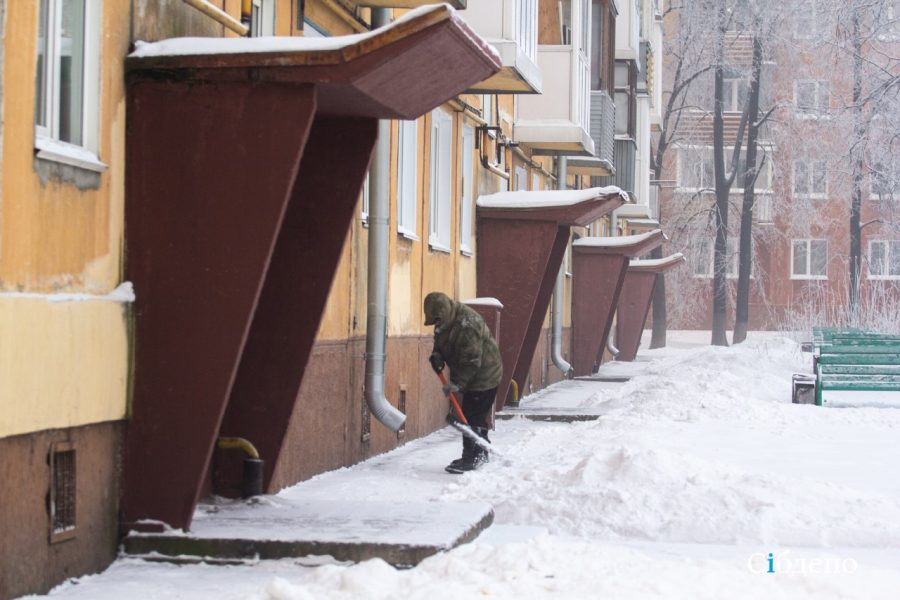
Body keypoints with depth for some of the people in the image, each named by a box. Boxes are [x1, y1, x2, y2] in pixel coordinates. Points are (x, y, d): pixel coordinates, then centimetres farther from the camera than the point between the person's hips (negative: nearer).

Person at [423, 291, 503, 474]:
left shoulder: (467, 324, -29)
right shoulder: (445, 322, 2)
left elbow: (471, 361, -29)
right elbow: (440, 343, 16)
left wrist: (457, 383, -27)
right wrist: (436, 356, -6)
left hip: (483, 375, -10)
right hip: (471, 377, 10)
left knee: (472, 417, -9)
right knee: (478, 417, 17)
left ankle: (471, 458, -5)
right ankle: (480, 454, 28)